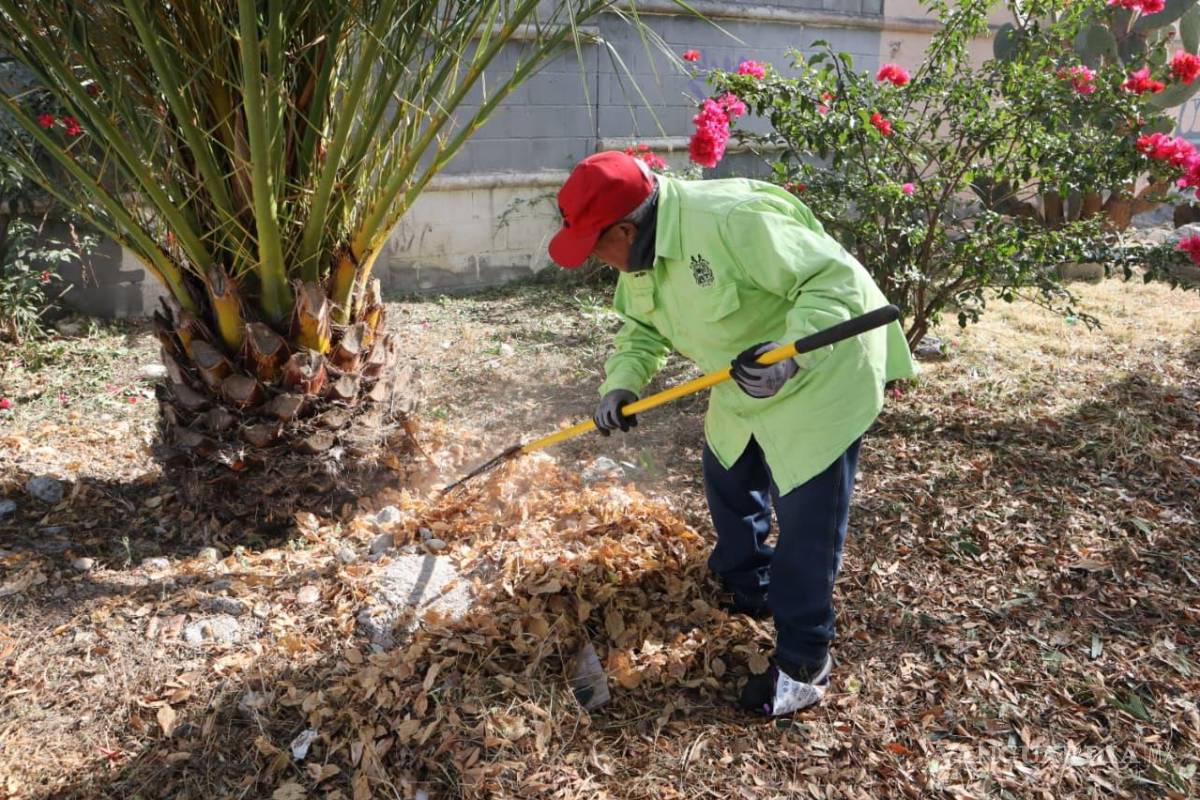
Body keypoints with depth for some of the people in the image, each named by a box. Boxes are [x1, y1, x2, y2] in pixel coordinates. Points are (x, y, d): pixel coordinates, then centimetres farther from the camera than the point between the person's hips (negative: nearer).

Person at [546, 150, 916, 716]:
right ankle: (746, 591, 48)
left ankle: (803, 663, 15)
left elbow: (836, 278, -32)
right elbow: (643, 326, 5)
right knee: (729, 481, 22)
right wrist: (622, 381, -13)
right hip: (745, 388, 9)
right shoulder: (641, 250, -7)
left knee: (805, 520, -3)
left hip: (820, 381, -9)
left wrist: (791, 354, -45)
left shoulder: (729, 222, -35)